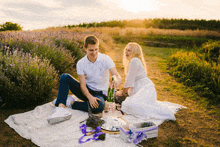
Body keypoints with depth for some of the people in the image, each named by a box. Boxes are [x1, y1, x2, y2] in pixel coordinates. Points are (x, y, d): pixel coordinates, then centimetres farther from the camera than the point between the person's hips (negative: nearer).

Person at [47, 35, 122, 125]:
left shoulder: (106, 59, -12)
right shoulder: (81, 63, -6)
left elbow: (117, 77, -21)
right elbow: (82, 85, -12)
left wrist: (117, 81, -47)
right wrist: (90, 97, -31)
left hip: (99, 93, -2)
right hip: (86, 91, 2)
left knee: (99, 106, -38)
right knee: (65, 77, -18)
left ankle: (70, 102, -17)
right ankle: (60, 109, -33)